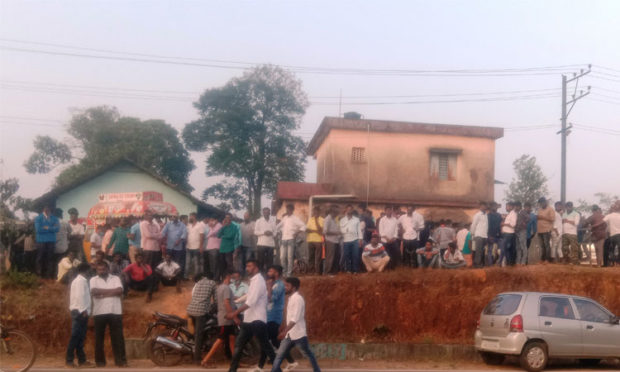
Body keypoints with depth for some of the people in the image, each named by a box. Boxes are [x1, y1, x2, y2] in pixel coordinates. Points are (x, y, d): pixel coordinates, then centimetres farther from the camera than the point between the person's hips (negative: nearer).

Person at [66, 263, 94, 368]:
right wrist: (84, 310, -18)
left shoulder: (81, 280, 18)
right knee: (75, 336, -6)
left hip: (81, 312, 9)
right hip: (80, 312, -9)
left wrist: (87, 309, 12)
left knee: (80, 337, 9)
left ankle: (82, 360, 12)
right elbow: (79, 296, -18)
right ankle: (69, 360, -2)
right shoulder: (80, 280, -10)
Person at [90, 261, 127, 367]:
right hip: (99, 313, 0)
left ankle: (121, 360, 7)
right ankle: (100, 360, 16)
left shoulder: (115, 278, 8)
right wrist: (112, 291, -9)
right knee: (99, 337, 6)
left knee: (118, 337, 2)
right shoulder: (93, 280, 7)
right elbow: (94, 292, -12)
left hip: (115, 312, 0)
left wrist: (103, 293, -9)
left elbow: (120, 291, -8)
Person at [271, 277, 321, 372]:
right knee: (279, 355, 4)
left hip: (298, 334, -9)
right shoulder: (291, 298, 12)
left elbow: (295, 319, -24)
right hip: (289, 334, 9)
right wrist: (285, 330, 23)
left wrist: (285, 331, -29)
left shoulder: (298, 299, -16)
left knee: (308, 354, 5)